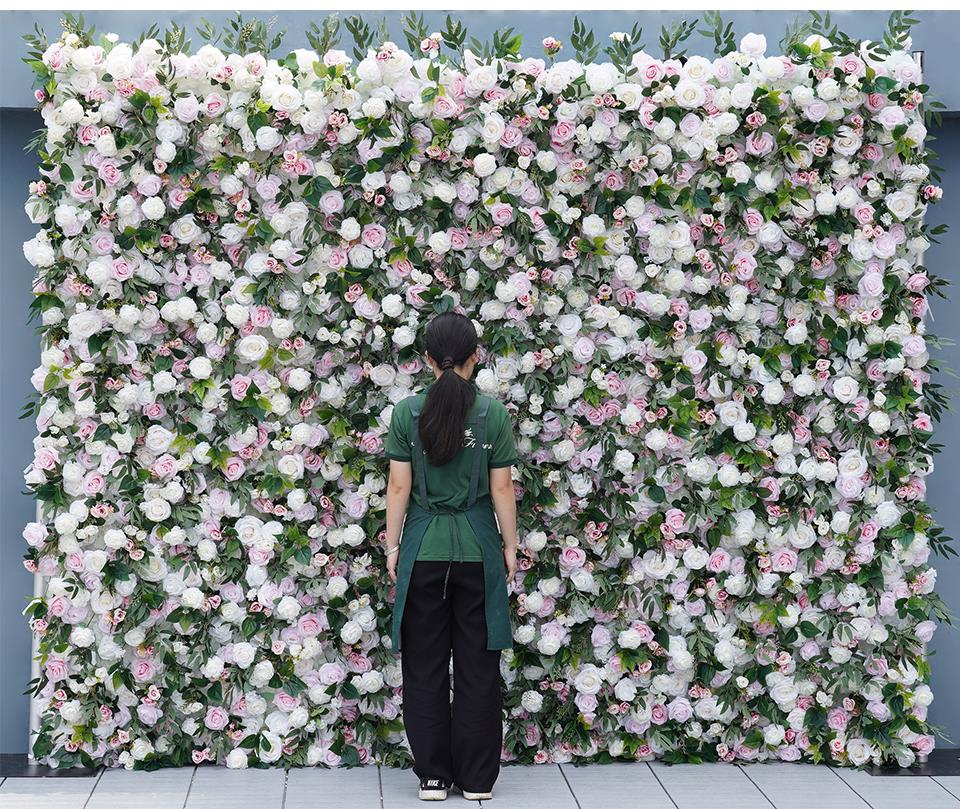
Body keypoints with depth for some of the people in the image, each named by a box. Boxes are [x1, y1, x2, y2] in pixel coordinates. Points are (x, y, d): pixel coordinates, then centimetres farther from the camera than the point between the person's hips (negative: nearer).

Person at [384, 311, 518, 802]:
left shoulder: (407, 412, -5)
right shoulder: (493, 414, -6)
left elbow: (399, 488, -3)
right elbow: (502, 489, -3)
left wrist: (393, 545, 6)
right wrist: (509, 545, 8)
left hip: (423, 549, 0)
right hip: (477, 549, 0)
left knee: (425, 665, 8)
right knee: (477, 665, 8)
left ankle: (433, 777, 12)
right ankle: (476, 779, 11)